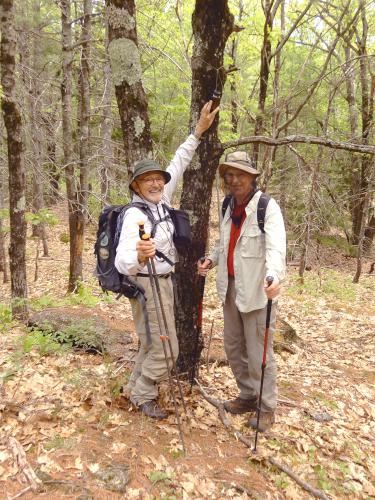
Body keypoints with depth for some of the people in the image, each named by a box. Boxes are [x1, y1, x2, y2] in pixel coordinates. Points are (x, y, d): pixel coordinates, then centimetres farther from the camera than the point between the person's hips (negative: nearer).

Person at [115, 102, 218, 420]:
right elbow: (122, 261, -34)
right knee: (165, 348, -1)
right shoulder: (135, 215, -24)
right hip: (147, 285, -9)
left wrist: (198, 132, 9)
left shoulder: (160, 200, 0)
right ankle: (143, 395, 20)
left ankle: (136, 386, 38)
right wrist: (138, 257, -58)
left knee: (153, 343, 21)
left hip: (163, 282, 9)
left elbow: (178, 165, 10)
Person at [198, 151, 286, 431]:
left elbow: (276, 246, -27)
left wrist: (274, 276, -46)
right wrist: (212, 259, 2)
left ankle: (267, 408, 25)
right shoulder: (229, 208, 9)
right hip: (231, 288, 8)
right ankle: (248, 397, 38)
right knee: (233, 347, 18)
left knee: (258, 353, 3)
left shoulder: (268, 207, -13)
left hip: (257, 291, -7)